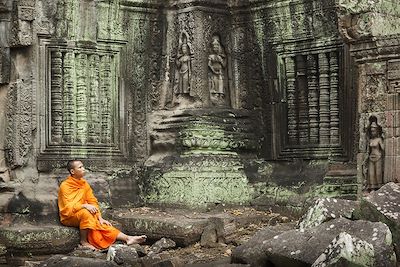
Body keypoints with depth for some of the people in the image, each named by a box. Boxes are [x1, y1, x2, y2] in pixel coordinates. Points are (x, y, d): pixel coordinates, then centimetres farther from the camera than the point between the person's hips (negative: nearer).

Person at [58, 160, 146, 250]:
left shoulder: (84, 184, 8)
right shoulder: (65, 186, -11)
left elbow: (93, 202, 9)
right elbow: (67, 206, -19)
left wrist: (100, 218, -2)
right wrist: (85, 206, -31)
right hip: (69, 217, -6)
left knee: (102, 224, -16)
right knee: (85, 213, -35)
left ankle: (127, 238, -25)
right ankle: (83, 242, -25)